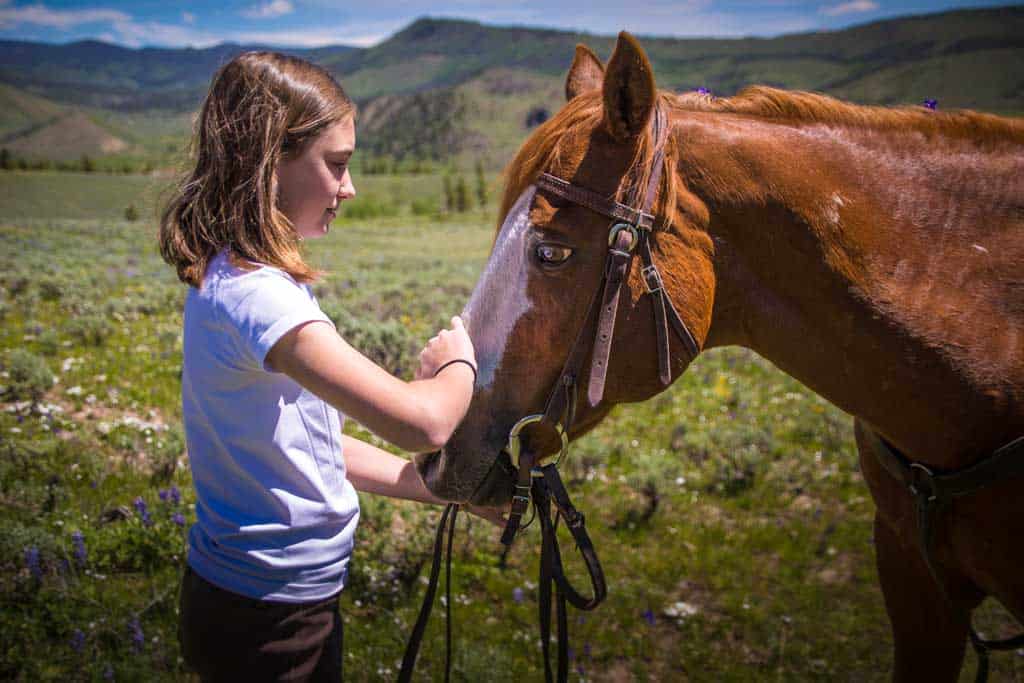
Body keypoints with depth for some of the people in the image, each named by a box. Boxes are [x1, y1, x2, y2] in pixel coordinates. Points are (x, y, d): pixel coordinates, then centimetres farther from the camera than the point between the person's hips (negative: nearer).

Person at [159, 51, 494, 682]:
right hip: (270, 620, -9)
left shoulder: (239, 278, 4)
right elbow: (422, 424, -36)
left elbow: (313, 443, 7)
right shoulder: (254, 294, -27)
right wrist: (457, 364, -13)